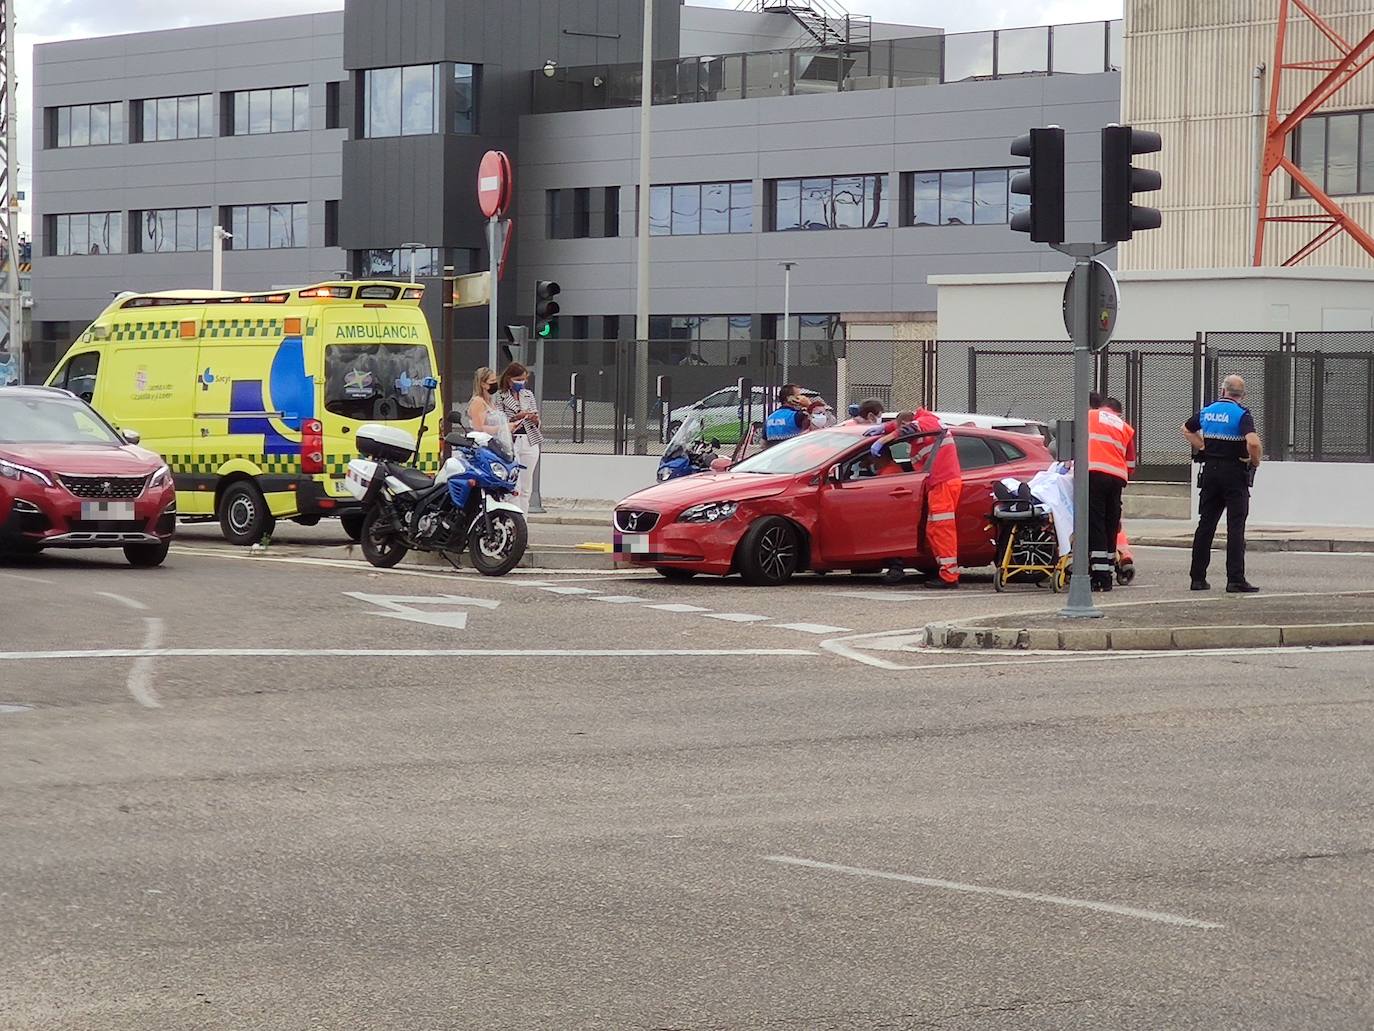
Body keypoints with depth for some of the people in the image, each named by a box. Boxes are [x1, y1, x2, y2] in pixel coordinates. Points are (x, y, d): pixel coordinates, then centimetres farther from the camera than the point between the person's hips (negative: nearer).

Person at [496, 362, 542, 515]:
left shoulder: (528, 394, 16)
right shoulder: (500, 396, 0)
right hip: (510, 442, -5)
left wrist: (535, 419, -2)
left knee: (526, 488, 5)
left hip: (530, 442, 5)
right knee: (514, 487, -12)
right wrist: (515, 418, -18)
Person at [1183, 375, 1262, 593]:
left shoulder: (1207, 411, 7)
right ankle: (1236, 580, -9)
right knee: (1236, 528, -4)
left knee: (1205, 525, 10)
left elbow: (1187, 429, 24)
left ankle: (1198, 577, 10)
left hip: (1210, 471, 5)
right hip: (1235, 473, -5)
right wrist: (1255, 461, -8)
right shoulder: (1242, 414, -12)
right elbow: (1253, 442, -26)